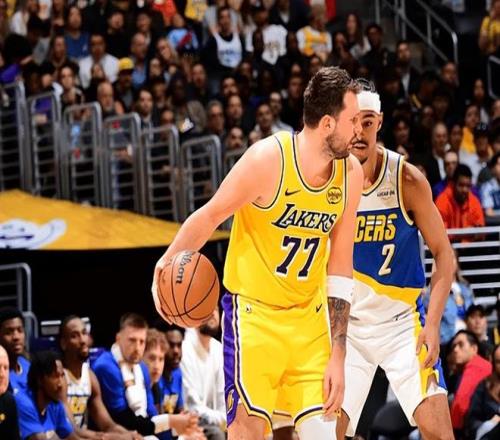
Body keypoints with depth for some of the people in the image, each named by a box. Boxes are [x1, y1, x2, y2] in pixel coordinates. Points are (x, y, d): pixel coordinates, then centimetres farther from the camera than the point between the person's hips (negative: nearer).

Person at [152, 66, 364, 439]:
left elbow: (340, 265, 1)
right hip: (254, 311, -4)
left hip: (310, 315, 4)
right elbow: (210, 216, -6)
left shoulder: (350, 173, -3)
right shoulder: (268, 159, -18)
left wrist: (338, 356, -1)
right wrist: (168, 262, -23)